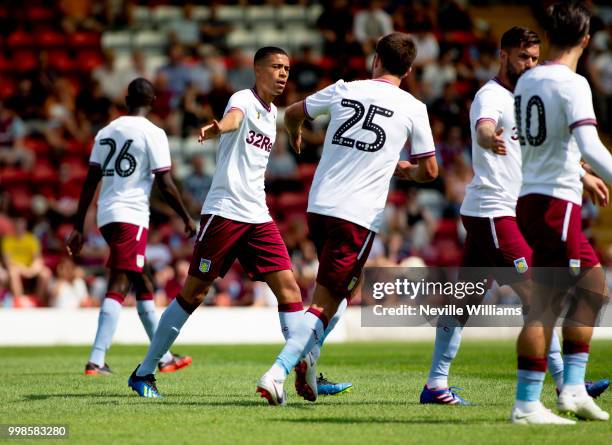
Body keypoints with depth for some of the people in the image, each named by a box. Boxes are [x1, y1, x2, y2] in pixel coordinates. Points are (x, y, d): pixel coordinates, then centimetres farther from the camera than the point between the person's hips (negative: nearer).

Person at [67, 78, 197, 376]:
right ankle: (96, 360, -20)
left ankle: (164, 356, 24)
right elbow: (165, 184, -7)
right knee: (119, 286, -11)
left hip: (106, 216, 7)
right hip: (131, 215, -7)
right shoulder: (152, 134, -4)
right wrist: (187, 219, 5)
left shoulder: (106, 132, 14)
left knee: (141, 283, 16)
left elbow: (90, 181, 13)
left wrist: (78, 227, 15)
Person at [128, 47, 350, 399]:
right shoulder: (244, 100, -7)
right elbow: (233, 118, -33)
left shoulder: (273, 113, 17)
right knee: (194, 293, -2)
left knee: (288, 287, -5)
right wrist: (215, 129, -54)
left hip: (258, 217, 7)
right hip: (224, 210, -7)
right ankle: (144, 372, 9)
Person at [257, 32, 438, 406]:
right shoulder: (413, 108, 0)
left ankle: (307, 355, 16)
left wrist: (296, 137, 45)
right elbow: (429, 171, 6)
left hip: (319, 206, 4)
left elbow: (293, 114, 23)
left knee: (347, 282, 27)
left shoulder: (345, 90, 7)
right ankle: (277, 373, -15)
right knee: (326, 302, -2)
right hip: (360, 216, -4)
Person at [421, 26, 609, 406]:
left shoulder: (517, 99, 19)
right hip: (493, 211, -10)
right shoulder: (491, 97, -12)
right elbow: (483, 129, -35)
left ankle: (436, 384, 8)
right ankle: (565, 382, -10)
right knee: (535, 293, -11)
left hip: (483, 213, 10)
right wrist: (490, 140, -57)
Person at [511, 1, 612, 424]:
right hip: (557, 202, -8)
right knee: (547, 303, -4)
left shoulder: (526, 81, 13)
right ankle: (526, 404, -5)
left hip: (531, 197, 8)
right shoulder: (573, 85, -12)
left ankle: (573, 388, 9)